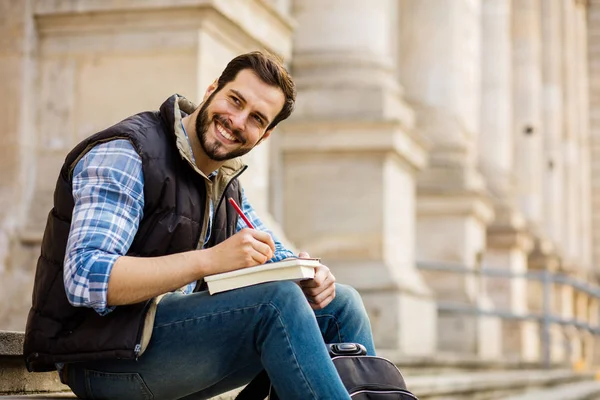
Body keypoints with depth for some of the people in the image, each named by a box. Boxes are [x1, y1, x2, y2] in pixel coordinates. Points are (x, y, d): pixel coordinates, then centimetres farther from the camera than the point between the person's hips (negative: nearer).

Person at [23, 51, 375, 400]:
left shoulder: (225, 182, 13)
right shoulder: (125, 154, -14)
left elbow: (273, 257, 18)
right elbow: (85, 279, -26)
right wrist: (209, 260, -33)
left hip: (179, 329, 9)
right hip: (103, 356, -8)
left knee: (340, 303, 2)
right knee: (277, 299, -27)